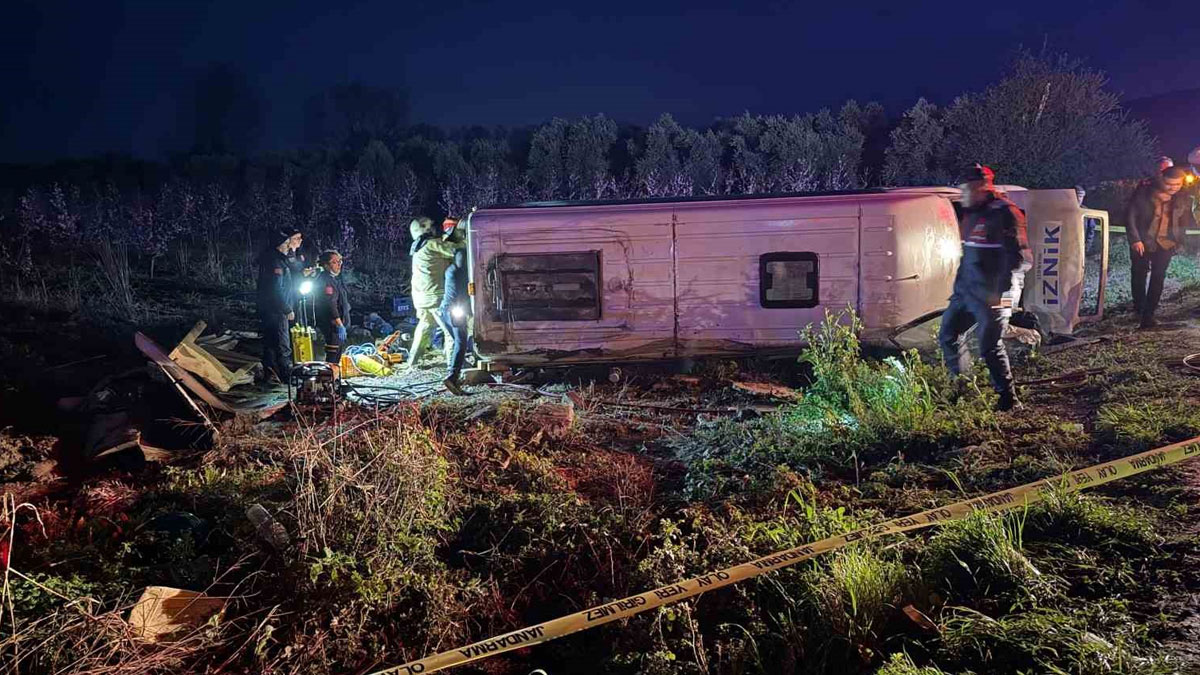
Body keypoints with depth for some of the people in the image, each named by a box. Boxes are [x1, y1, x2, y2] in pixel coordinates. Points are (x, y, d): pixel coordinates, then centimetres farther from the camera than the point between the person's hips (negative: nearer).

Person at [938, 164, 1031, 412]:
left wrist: (1001, 292, -23)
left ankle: (1008, 399, 8)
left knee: (990, 347, -6)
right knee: (948, 335, 12)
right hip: (967, 290, 9)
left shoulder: (1004, 213, -15)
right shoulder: (972, 214, 13)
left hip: (991, 295, -9)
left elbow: (1019, 257, -19)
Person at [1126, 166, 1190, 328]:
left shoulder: (1183, 199, 0)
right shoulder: (1143, 193, -9)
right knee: (1139, 276, 8)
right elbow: (1130, 216, -7)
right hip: (1141, 242, -1)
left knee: (1158, 278, -4)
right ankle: (1139, 308, 27)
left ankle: (1148, 314, -1)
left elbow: (1184, 221, 12)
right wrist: (1135, 239, -12)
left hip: (1166, 243, 1)